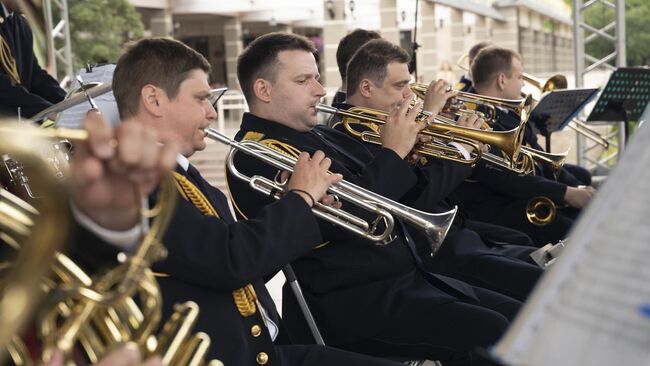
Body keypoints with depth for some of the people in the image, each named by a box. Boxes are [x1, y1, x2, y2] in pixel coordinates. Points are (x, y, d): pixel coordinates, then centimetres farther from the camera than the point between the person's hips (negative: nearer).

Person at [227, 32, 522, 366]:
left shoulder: (318, 136, 16)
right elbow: (343, 214, -23)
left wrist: (410, 137, 2)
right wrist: (393, 153, -12)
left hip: (406, 277, 10)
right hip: (353, 306, -10)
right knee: (491, 333, -22)